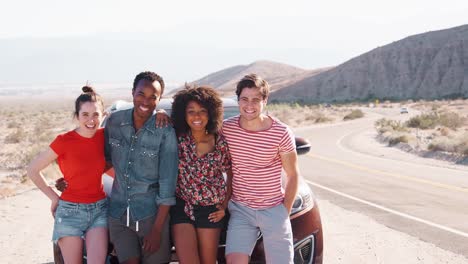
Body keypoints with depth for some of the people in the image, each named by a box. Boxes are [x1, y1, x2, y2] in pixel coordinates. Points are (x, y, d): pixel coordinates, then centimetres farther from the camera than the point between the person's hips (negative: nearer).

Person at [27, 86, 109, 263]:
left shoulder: (103, 136, -1)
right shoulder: (64, 141, -12)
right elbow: (33, 170, -4)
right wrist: (54, 197, -3)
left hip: (99, 209, 3)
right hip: (71, 211, -3)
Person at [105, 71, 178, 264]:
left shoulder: (165, 132, -14)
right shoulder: (114, 121, -2)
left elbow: (167, 184, -12)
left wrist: (157, 230, -13)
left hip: (151, 214, -3)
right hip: (118, 213, 3)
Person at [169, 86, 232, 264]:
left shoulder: (221, 143, -6)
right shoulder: (177, 139, -7)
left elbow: (231, 176, 6)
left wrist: (225, 205, 2)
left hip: (210, 210, 0)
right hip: (181, 207, 0)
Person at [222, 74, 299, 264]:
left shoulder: (281, 133, -10)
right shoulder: (226, 128, -5)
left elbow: (292, 175, 0)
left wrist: (285, 211, -1)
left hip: (274, 210, -1)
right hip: (240, 209, 1)